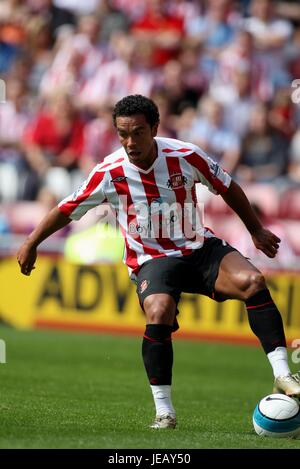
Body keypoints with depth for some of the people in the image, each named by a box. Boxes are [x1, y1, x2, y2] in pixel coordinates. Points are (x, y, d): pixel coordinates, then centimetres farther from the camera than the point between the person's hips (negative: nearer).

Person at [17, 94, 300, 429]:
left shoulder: (186, 156, -11)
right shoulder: (109, 173, -13)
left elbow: (227, 188, 7)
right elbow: (68, 210, 1)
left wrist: (257, 231, 16)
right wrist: (31, 244, 6)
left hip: (199, 247, 2)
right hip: (151, 260, -2)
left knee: (252, 281, -24)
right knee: (158, 313, -32)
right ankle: (164, 411, -21)